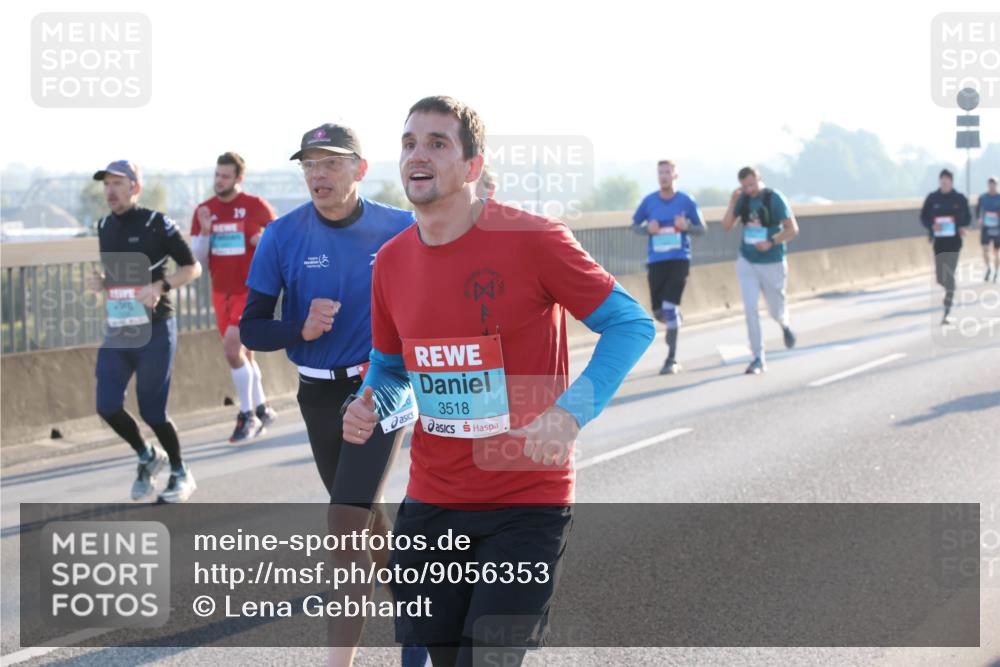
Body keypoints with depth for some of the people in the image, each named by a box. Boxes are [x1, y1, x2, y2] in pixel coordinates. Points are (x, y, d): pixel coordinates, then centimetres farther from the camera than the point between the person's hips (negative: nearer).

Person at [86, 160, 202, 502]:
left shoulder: (156, 224, -8)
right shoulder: (105, 227, 9)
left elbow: (192, 268, -6)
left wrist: (160, 287, -21)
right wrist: (100, 282, 1)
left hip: (154, 330, -6)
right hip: (117, 332, 6)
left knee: (151, 410, -3)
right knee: (107, 406, -3)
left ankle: (181, 474, 20)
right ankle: (147, 456, 23)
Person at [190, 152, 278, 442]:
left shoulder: (256, 206, -9)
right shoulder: (205, 211, 3)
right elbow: (198, 259, 2)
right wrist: (205, 231, -14)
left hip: (250, 290, -5)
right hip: (222, 292, 5)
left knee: (232, 347, -18)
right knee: (243, 353, 13)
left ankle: (248, 415, -5)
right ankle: (262, 410, 29)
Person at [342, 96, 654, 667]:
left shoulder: (532, 240, -13)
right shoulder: (392, 262, 4)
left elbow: (632, 324, -11)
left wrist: (572, 411, -24)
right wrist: (370, 408, -4)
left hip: (527, 503, -5)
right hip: (430, 506, 5)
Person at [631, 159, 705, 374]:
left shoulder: (686, 201, -1)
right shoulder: (649, 201, 3)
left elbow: (701, 229, 6)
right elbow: (634, 225, 13)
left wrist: (686, 227, -15)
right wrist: (647, 229, -9)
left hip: (679, 259, -3)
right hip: (656, 261, 3)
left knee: (670, 307, -15)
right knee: (659, 312, 4)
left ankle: (672, 359, -8)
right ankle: (675, 320, 42)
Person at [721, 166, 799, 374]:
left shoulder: (775, 199, -12)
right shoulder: (743, 199, 0)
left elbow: (792, 230, -11)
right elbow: (726, 227, -1)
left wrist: (771, 242, -22)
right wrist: (732, 203, -14)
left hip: (772, 263, -3)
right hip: (747, 263, 3)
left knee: (776, 310, 9)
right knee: (750, 310, -7)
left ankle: (785, 325, 46)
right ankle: (758, 359, -3)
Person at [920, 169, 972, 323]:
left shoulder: (959, 198, -2)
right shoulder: (932, 198, -2)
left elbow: (967, 217, 8)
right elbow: (923, 217, 3)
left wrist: (963, 227, -12)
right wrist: (932, 225, -16)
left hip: (954, 241, -1)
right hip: (938, 240, 1)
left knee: (949, 276, -8)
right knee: (940, 277, 3)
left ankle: (947, 311, -4)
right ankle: (949, 289, 41)